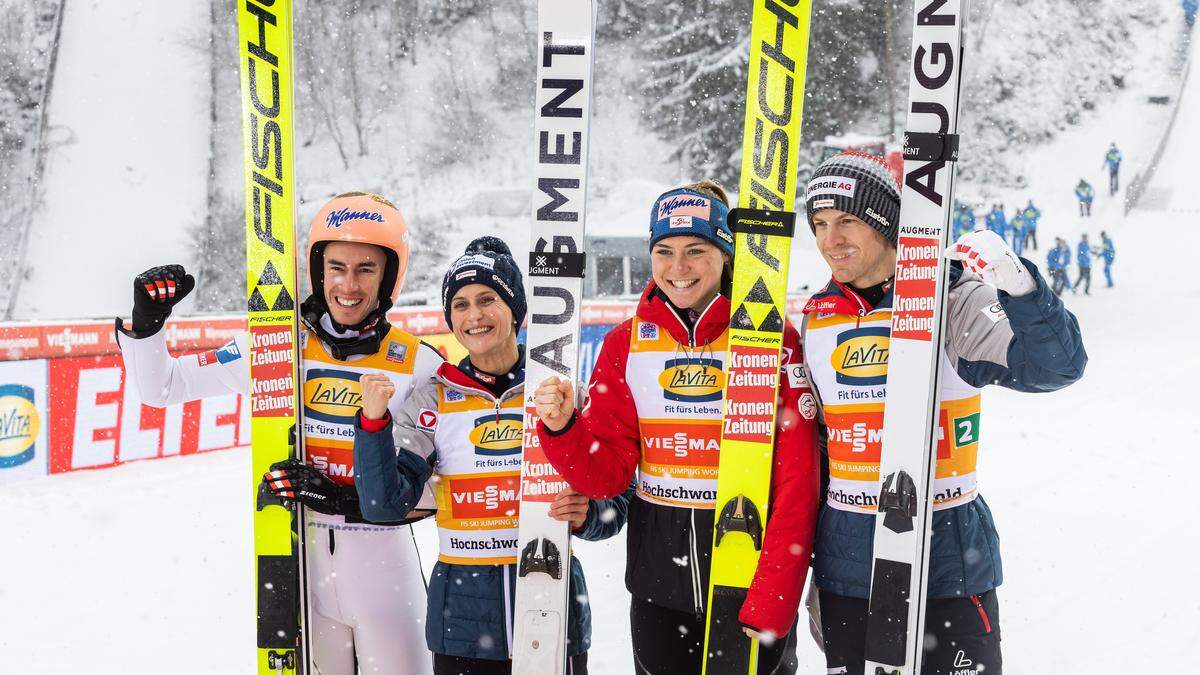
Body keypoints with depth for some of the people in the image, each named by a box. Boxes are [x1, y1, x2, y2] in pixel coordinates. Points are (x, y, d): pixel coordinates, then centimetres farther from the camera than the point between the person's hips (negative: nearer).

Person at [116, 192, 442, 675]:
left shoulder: (419, 364, -7)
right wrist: (146, 322, -12)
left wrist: (344, 498, -20)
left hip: (383, 560, -1)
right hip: (295, 558, 1)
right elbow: (160, 388, 4)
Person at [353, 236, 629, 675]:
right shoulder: (432, 399, 0)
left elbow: (615, 503, 2)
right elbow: (385, 505, -9)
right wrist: (373, 423, -20)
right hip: (463, 613, 1)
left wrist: (583, 516, -18)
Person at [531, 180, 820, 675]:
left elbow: (797, 486, -12)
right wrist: (562, 428, -19)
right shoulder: (626, 342, 1)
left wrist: (769, 604, -17)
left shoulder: (774, 340, -9)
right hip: (659, 575, 3)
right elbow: (607, 473, -1)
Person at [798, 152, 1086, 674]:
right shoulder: (816, 319, 5)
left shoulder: (952, 302, -8)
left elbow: (1056, 365, -19)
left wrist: (1016, 283, -35)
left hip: (948, 554, -4)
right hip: (847, 559, 4)